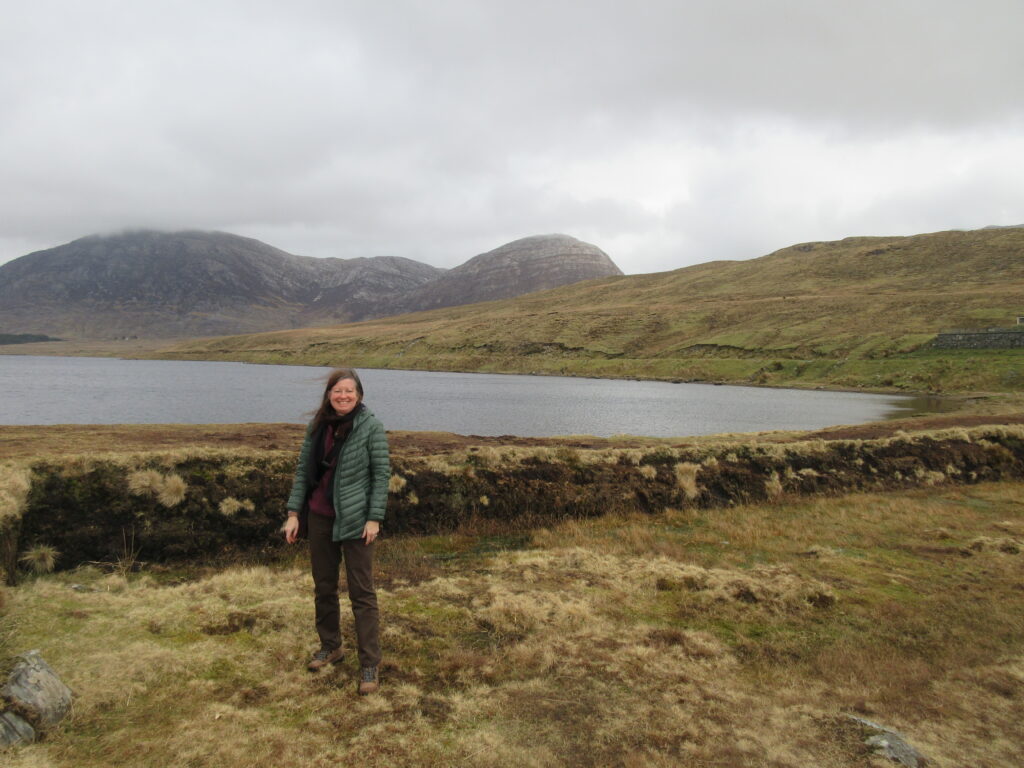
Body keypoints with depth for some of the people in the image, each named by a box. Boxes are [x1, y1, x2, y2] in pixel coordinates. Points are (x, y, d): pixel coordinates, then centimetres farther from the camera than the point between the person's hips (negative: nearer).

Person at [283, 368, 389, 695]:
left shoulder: (371, 426, -9)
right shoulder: (317, 426, 4)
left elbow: (382, 473, -9)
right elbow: (303, 469, 9)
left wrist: (374, 518, -14)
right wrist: (294, 512, 4)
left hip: (355, 520, -5)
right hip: (319, 517, 5)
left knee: (362, 592, -1)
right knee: (323, 586, 17)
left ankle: (370, 665, 8)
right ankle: (330, 646, 37)